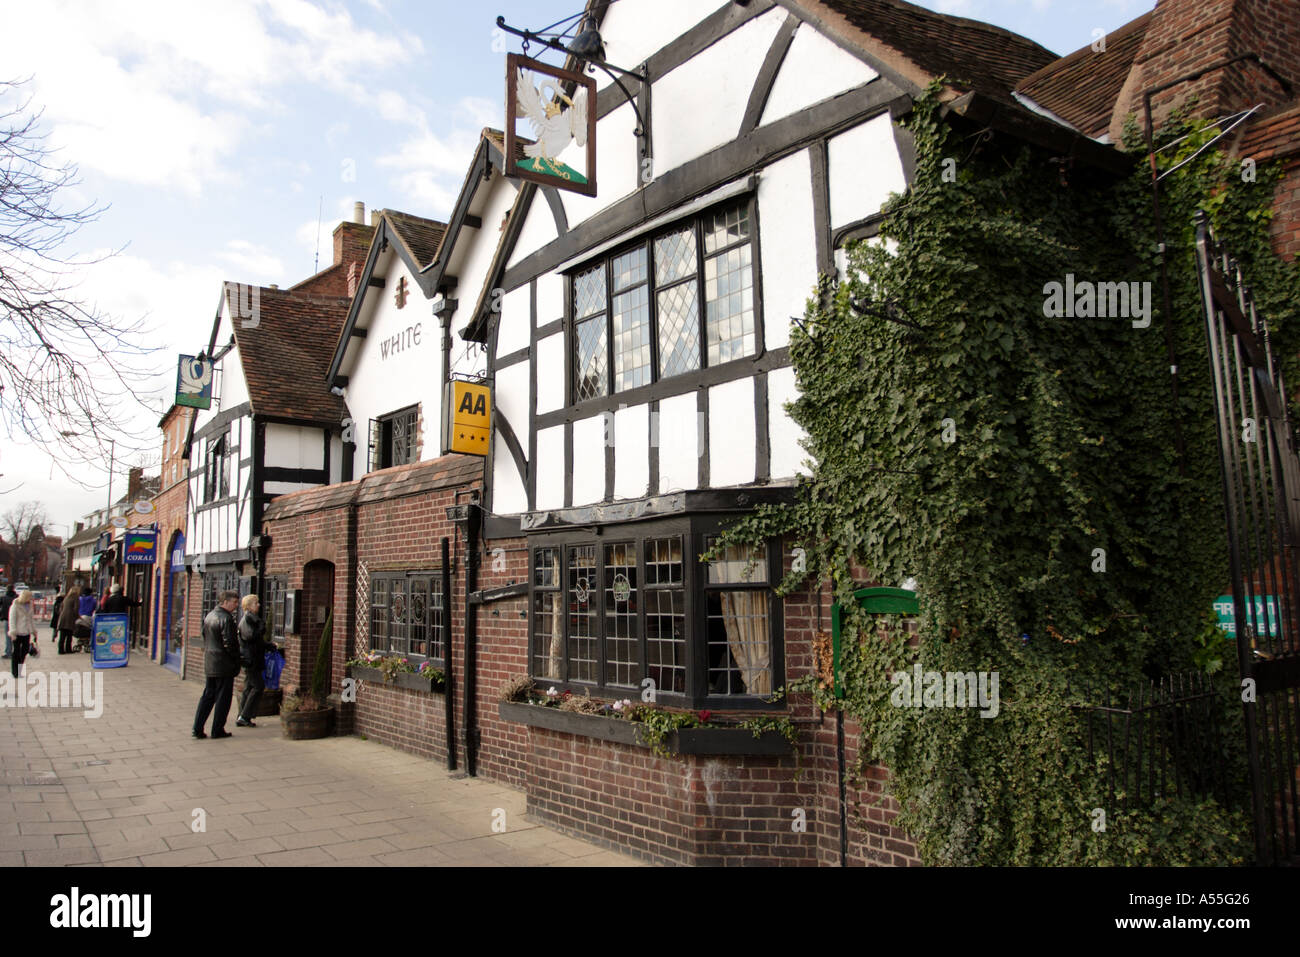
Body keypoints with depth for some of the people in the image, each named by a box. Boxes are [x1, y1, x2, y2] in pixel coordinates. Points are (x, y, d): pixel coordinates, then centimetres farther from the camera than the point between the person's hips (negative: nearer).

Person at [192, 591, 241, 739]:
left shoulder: (209, 616, 11)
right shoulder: (226, 618, -18)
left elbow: (205, 638, 16)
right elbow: (229, 643, -20)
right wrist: (236, 661, -9)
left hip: (209, 664, 9)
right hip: (224, 664, -8)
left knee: (208, 695, 15)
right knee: (223, 697, 1)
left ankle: (198, 728, 13)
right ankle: (218, 730, 7)